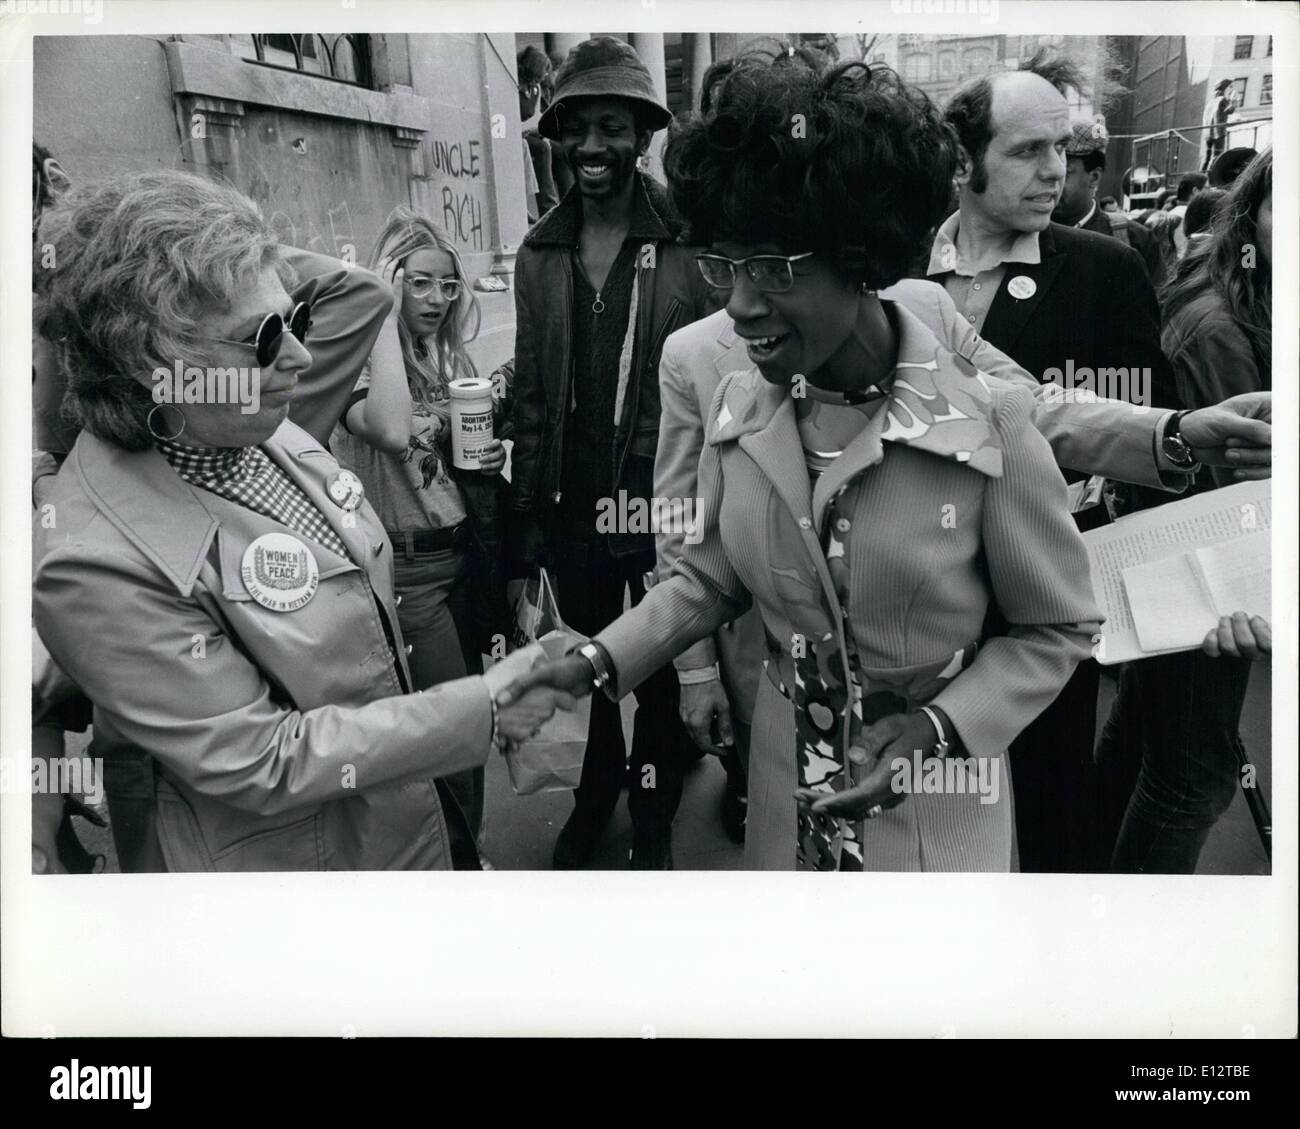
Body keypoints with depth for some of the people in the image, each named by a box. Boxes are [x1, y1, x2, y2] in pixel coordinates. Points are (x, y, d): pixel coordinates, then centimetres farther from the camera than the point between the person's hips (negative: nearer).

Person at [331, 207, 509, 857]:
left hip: (462, 552, 7)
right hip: (405, 565, -7)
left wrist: (487, 459, -1)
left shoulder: (450, 358, 10)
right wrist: (386, 319, -25)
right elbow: (391, 432, -34)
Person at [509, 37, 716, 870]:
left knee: (662, 670, 14)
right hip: (573, 508, 4)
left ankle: (654, 820, 34)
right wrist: (531, 513, 2)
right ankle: (598, 797, 42)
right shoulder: (540, 255, 3)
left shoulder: (691, 243, -9)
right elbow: (532, 394, 5)